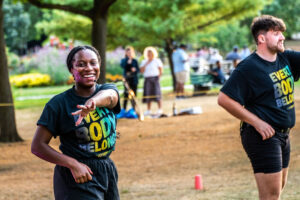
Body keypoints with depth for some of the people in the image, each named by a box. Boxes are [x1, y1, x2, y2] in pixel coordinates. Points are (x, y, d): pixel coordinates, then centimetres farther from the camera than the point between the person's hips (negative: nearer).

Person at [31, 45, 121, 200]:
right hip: (77, 176, -5)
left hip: (107, 171, 5)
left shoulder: (108, 89, 2)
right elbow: (37, 146, -9)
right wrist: (73, 164, -20)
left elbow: (108, 96, -25)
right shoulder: (58, 103, -9)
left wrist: (93, 101, -49)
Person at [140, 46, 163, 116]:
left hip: (155, 78, -4)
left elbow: (160, 71, 1)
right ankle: (148, 110, 6)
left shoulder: (157, 61, 3)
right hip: (147, 79, 4)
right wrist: (146, 64, -4)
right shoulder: (144, 62, 13)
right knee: (148, 94, 1)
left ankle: (160, 109, -5)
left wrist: (158, 77, -8)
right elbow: (142, 71, 3)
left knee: (157, 94, -8)